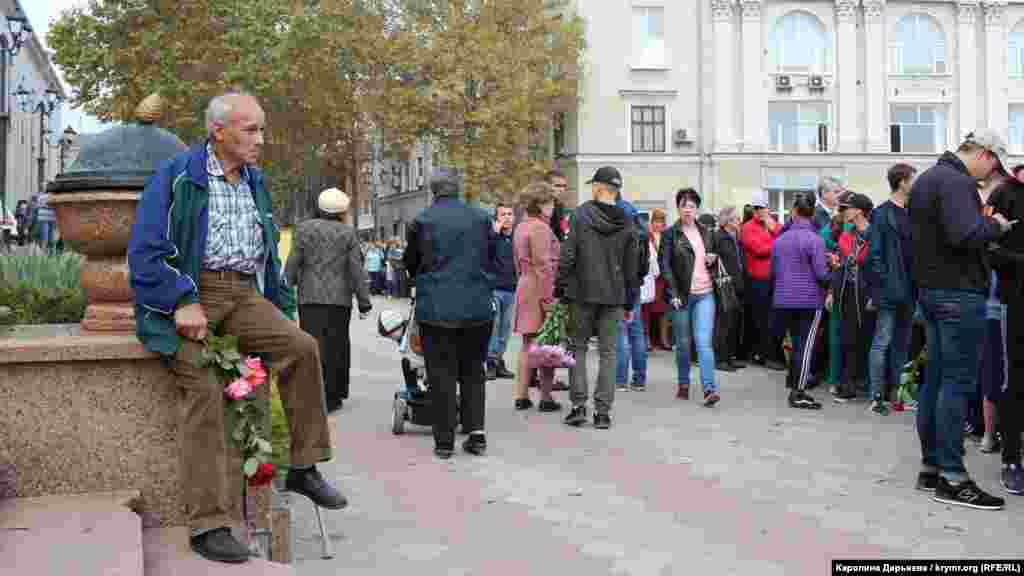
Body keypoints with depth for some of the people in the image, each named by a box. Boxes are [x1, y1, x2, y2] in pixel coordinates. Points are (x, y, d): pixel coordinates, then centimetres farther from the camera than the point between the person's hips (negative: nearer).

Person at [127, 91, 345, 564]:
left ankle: (304, 467, -5)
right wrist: (183, 302, -19)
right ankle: (208, 523, -18)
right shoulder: (176, 178, -3)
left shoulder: (255, 182, 18)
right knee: (204, 388, -22)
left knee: (303, 347, -18)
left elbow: (268, 253, 26)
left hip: (243, 294, 5)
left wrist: (281, 307, 16)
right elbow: (145, 253, -9)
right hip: (189, 292, -5)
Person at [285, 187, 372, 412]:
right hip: (339, 299, 0)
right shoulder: (348, 233, 1)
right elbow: (356, 269, 0)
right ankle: (332, 397, 14)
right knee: (336, 347, 9)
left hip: (310, 298, 0)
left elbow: (292, 264, 0)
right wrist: (364, 300, 5)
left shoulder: (304, 229, 2)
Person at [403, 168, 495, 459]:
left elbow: (410, 263, 7)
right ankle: (476, 432, 10)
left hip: (436, 309, -2)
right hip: (478, 307, 2)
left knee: (442, 375, 4)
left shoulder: (423, 220, -5)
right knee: (473, 372, 14)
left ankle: (444, 441, 7)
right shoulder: (481, 217, 2)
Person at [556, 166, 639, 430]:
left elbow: (567, 255, -9)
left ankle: (578, 405, 5)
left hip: (583, 292, -2)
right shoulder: (625, 223, 4)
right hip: (613, 295, 2)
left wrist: (560, 288, -1)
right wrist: (629, 302, 15)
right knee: (607, 351, 7)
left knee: (578, 346, 9)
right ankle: (603, 411, 7)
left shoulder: (581, 214, -5)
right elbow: (631, 267, 8)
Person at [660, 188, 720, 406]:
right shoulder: (670, 234, 0)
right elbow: (665, 265, -5)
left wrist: (712, 260, 1)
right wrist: (674, 293, -14)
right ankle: (683, 385, 24)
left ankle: (710, 388, -13)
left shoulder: (705, 232, 13)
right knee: (683, 344, 8)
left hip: (705, 294, 2)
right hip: (682, 295, -2)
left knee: (704, 342, -9)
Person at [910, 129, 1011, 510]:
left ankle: (930, 467, 19)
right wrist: (995, 226, -11)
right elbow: (965, 235, -29)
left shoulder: (926, 179, 17)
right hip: (959, 293, -10)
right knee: (958, 381, -6)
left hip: (930, 289, 10)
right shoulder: (957, 182, -16)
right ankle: (951, 478, -2)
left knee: (936, 378, 12)